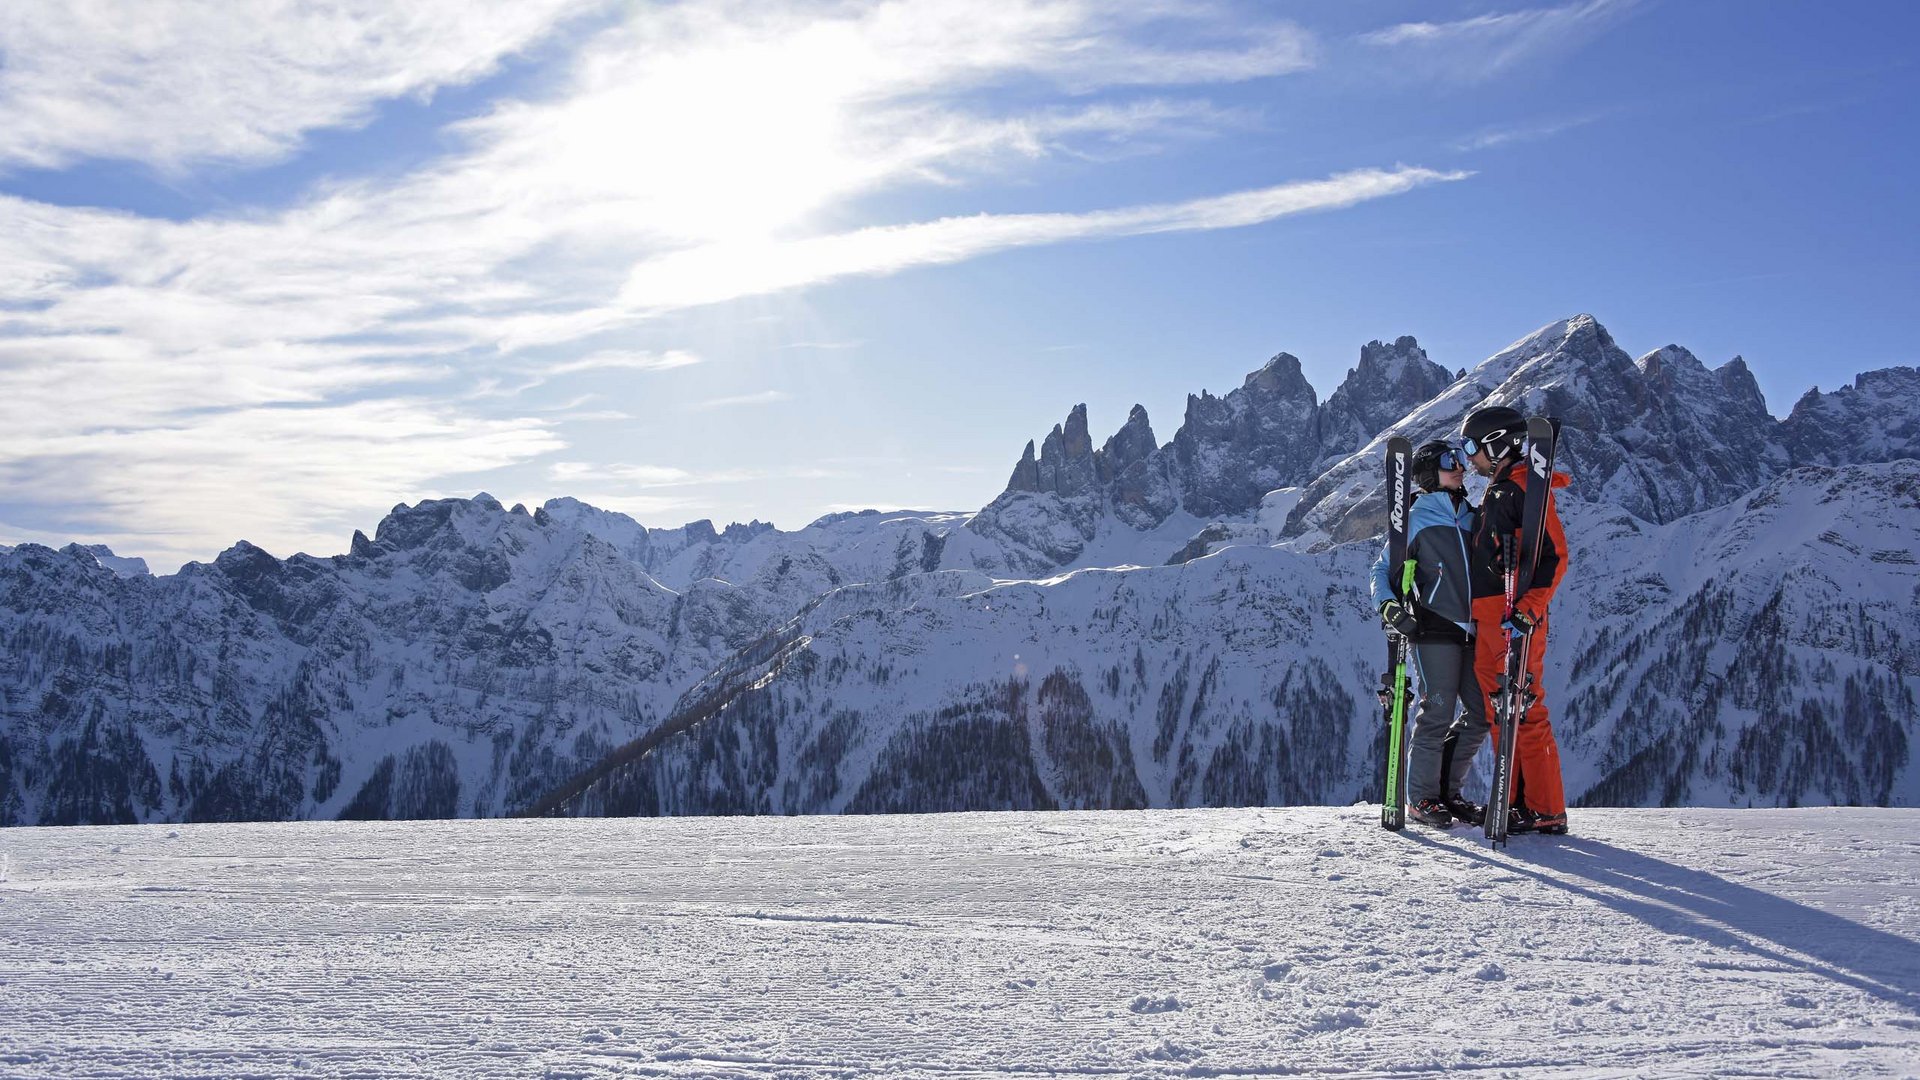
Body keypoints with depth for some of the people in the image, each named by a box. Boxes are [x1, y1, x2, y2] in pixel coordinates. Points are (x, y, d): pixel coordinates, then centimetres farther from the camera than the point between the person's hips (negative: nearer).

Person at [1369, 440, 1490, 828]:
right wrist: (1387, 605, -16)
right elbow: (1383, 568, 1)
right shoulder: (1416, 518, 2)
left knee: (1481, 714, 4)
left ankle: (1446, 789, 18)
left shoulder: (1472, 518, 19)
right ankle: (1422, 797, 5)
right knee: (1438, 713, -8)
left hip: (1472, 631, 6)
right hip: (1435, 629, -6)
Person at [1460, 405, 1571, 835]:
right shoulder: (1497, 492, 21)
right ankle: (1516, 801, 17)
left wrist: (1529, 607, -25)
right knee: (1498, 711, 11)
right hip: (1488, 620, 10)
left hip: (1517, 619, -10)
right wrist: (1478, 616, 26)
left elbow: (1554, 554, -17)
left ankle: (1546, 810, -5)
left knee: (1526, 710, -9)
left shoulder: (1528, 487, -9)